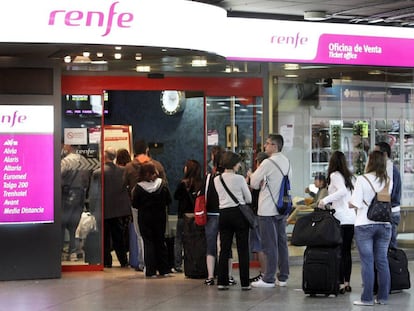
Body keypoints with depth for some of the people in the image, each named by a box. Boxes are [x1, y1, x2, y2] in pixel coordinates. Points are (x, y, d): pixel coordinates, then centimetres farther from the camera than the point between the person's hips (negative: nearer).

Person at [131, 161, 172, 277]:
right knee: (160, 241, 14)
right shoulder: (162, 184, -8)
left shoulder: (139, 187, -14)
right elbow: (169, 200, -1)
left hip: (145, 218, -2)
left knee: (148, 243, 5)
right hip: (160, 217, 2)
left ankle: (151, 271, 0)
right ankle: (164, 270, 15)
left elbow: (135, 205, -10)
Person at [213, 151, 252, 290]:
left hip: (224, 214, 4)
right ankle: (244, 283, 0)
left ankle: (222, 281, 6)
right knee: (243, 249, 0)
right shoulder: (239, 179, -7)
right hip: (239, 213, -4)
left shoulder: (217, 180, 5)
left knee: (224, 249, 8)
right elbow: (249, 199, 1)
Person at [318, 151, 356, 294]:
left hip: (340, 218, -7)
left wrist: (325, 200, -20)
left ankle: (340, 284, -7)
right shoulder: (349, 176, 15)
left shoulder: (335, 175, -6)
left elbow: (342, 191, -22)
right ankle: (347, 282, 13)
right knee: (347, 251, 11)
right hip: (351, 218, 7)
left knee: (339, 252, -5)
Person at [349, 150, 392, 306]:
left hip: (365, 225, -4)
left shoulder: (362, 179, -11)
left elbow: (354, 203, -13)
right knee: (382, 261, 8)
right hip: (384, 224, 4)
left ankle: (367, 298, -1)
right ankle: (383, 297, 11)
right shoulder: (388, 181, 2)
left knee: (367, 262, -2)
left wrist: (349, 204, 7)